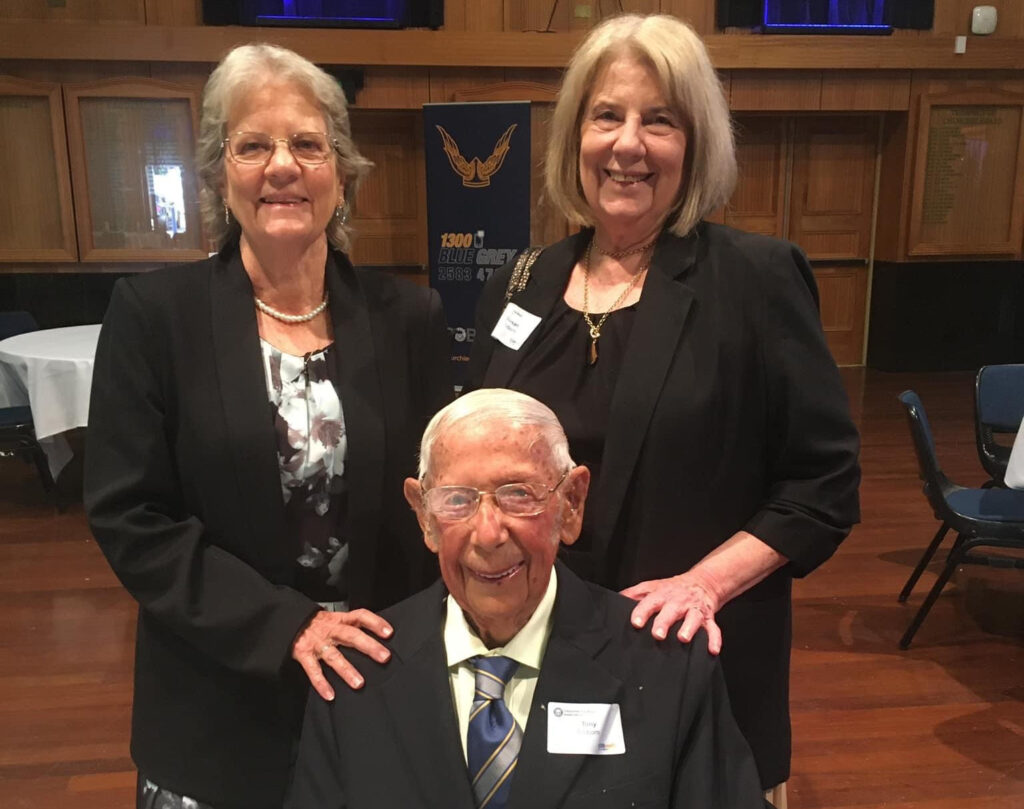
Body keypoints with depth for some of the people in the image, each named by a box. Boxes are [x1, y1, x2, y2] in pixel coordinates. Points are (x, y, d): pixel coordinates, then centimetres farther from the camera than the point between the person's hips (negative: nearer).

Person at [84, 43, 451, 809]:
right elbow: (128, 517, -10)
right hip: (220, 706, -1)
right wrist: (282, 624, -17)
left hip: (384, 689, 2)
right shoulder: (154, 311, -8)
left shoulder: (408, 316, -3)